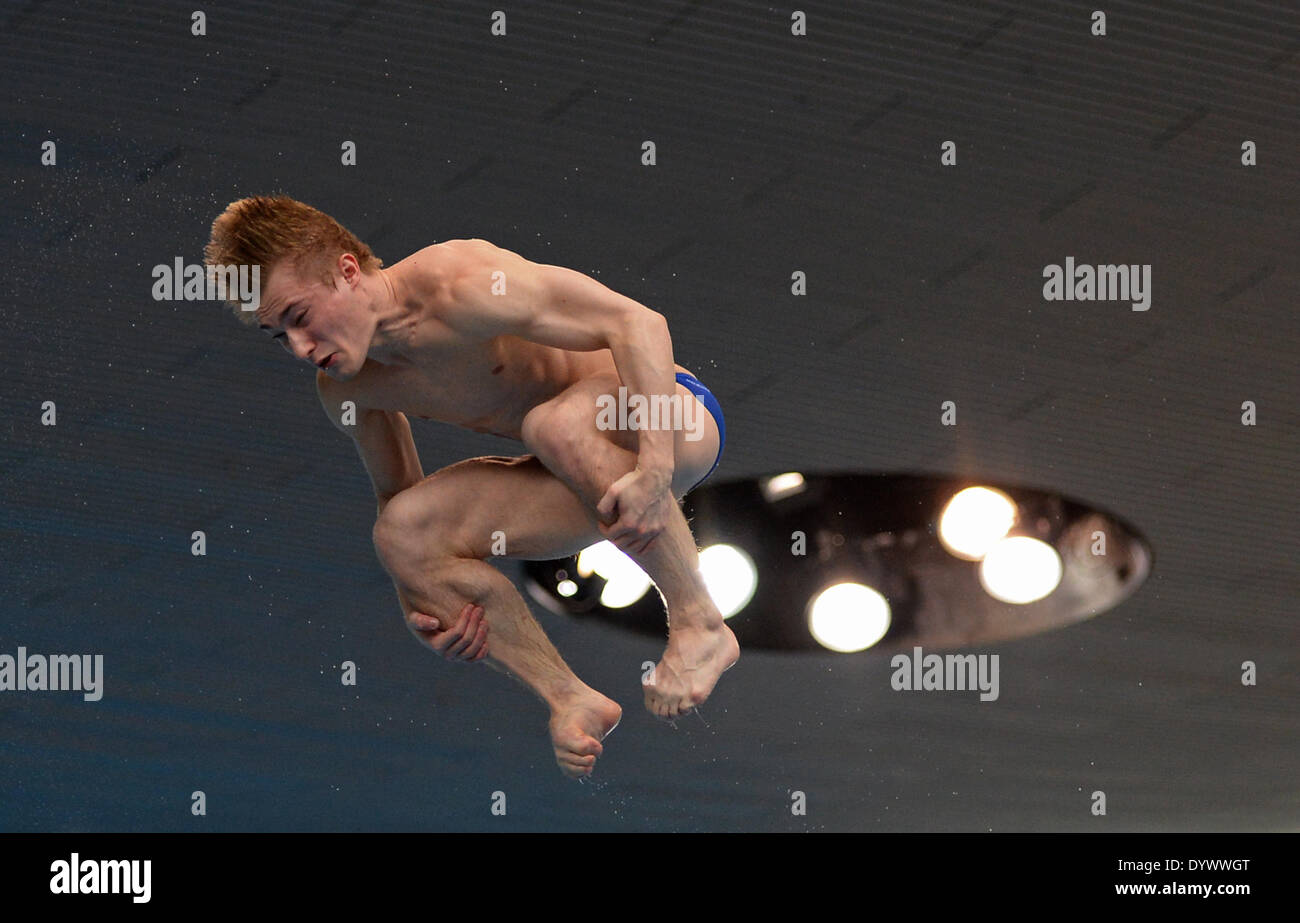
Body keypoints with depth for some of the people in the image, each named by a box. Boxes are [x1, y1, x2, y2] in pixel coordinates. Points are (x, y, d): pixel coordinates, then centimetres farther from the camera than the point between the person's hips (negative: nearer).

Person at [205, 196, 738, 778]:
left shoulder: (462, 287, -28)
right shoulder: (344, 390, -4)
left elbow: (639, 323, -31)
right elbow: (396, 494, 14)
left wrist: (653, 472, -41)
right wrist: (416, 602, -5)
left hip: (670, 416, -7)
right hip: (581, 483, 7)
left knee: (557, 422, -40)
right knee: (400, 531, -13)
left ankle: (699, 625, -24)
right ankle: (569, 701, -7)